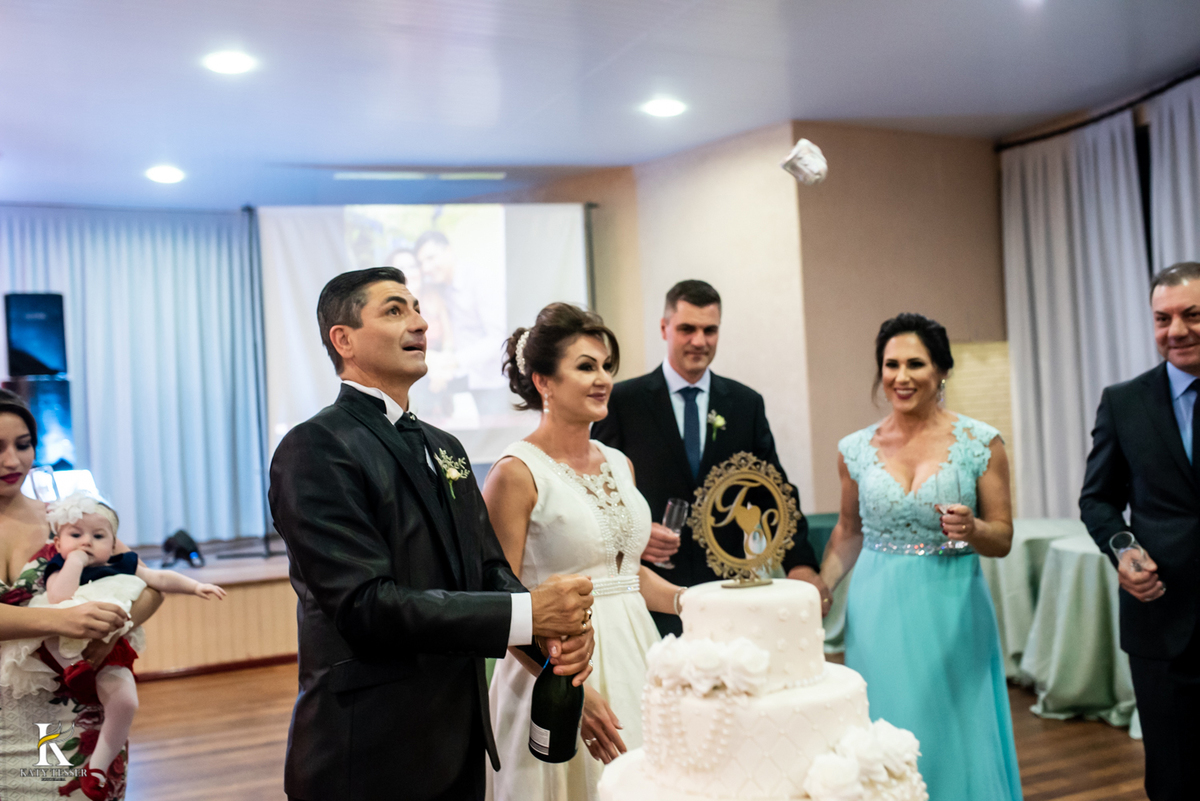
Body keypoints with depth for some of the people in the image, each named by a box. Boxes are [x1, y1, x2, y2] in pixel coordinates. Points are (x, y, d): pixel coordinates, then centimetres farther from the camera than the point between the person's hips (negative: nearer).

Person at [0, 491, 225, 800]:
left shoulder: (123, 566, 13)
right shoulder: (60, 569, 0)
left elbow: (161, 579, 17)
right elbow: (60, 598, -21)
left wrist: (196, 586, 8)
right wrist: (76, 559, -15)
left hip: (108, 653, 1)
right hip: (65, 650, -1)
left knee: (124, 702, -16)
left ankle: (98, 766, 1)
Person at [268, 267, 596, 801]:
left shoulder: (444, 449, 12)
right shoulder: (315, 448, -14)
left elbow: (489, 571, 8)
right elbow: (365, 605, -22)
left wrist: (559, 627, -12)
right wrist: (527, 613, -24)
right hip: (370, 757, -7)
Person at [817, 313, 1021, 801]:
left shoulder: (981, 443, -4)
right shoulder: (856, 449, 1)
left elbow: (1003, 539, 0)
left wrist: (971, 530, -21)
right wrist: (819, 589, 1)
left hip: (952, 613, -1)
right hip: (877, 614, 1)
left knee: (955, 739, 7)